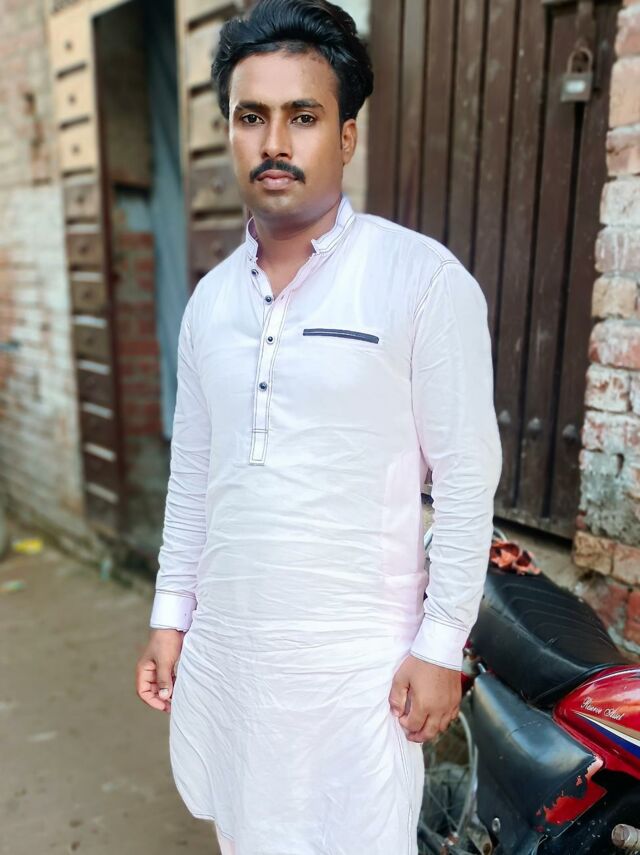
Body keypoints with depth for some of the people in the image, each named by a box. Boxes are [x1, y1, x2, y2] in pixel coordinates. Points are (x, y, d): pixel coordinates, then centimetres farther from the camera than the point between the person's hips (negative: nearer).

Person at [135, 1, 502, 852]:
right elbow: (192, 472, 10)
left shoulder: (423, 278, -13)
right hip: (223, 643, 6)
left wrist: (441, 644, -11)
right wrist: (171, 612, 10)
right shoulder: (211, 297, 4)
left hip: (356, 657, -5)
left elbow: (466, 477, -11)